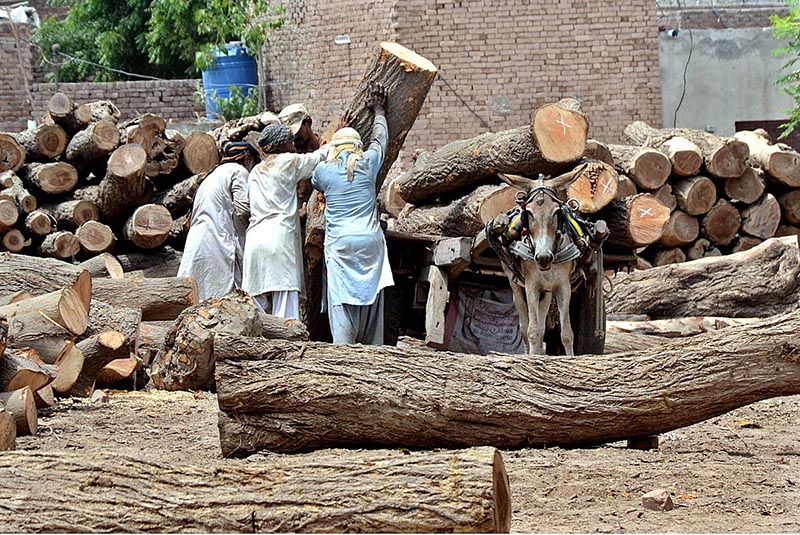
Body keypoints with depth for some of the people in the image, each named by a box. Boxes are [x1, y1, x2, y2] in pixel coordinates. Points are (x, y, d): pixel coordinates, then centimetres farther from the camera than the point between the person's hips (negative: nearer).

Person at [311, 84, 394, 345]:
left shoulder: (323, 169, 4)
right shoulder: (368, 163, 5)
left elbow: (314, 184, 28)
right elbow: (381, 139, 24)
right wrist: (378, 110, 41)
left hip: (339, 242, -2)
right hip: (371, 240, 2)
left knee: (341, 303, -5)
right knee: (371, 298, 6)